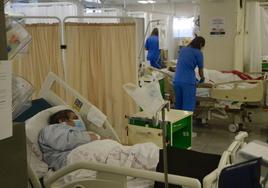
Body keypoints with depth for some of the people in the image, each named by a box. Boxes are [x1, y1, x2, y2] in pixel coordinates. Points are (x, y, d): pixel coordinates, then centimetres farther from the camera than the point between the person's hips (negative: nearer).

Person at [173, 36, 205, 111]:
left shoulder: (182, 50, 17)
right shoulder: (198, 53, -1)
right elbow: (200, 70, 7)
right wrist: (202, 78, 29)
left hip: (177, 80, 6)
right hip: (188, 82, -6)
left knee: (178, 105, 15)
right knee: (188, 107, -1)